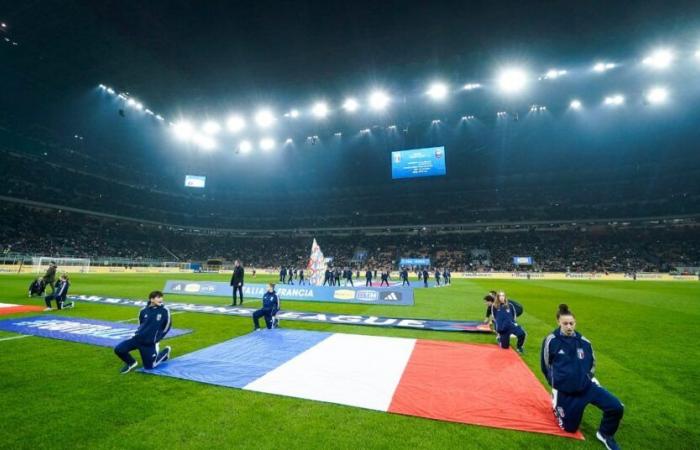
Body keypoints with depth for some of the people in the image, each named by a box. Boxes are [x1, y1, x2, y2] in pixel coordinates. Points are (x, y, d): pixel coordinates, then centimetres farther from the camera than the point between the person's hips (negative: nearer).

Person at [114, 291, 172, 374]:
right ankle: (131, 363, 18)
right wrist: (140, 333, 12)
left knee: (149, 366, 3)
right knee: (118, 349, -11)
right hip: (137, 338, 3)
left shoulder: (164, 311, -13)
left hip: (150, 343, -3)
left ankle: (165, 352, 30)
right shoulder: (143, 311, -4)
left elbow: (167, 326, -1)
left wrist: (157, 338, 3)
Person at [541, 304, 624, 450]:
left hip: (586, 386, 3)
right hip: (565, 392, -3)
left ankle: (605, 434, 14)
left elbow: (591, 362, 17)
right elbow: (545, 366, 0)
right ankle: (557, 406, 37)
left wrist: (589, 378, 9)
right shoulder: (551, 341, -13)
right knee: (570, 428, 6)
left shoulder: (584, 342, -2)